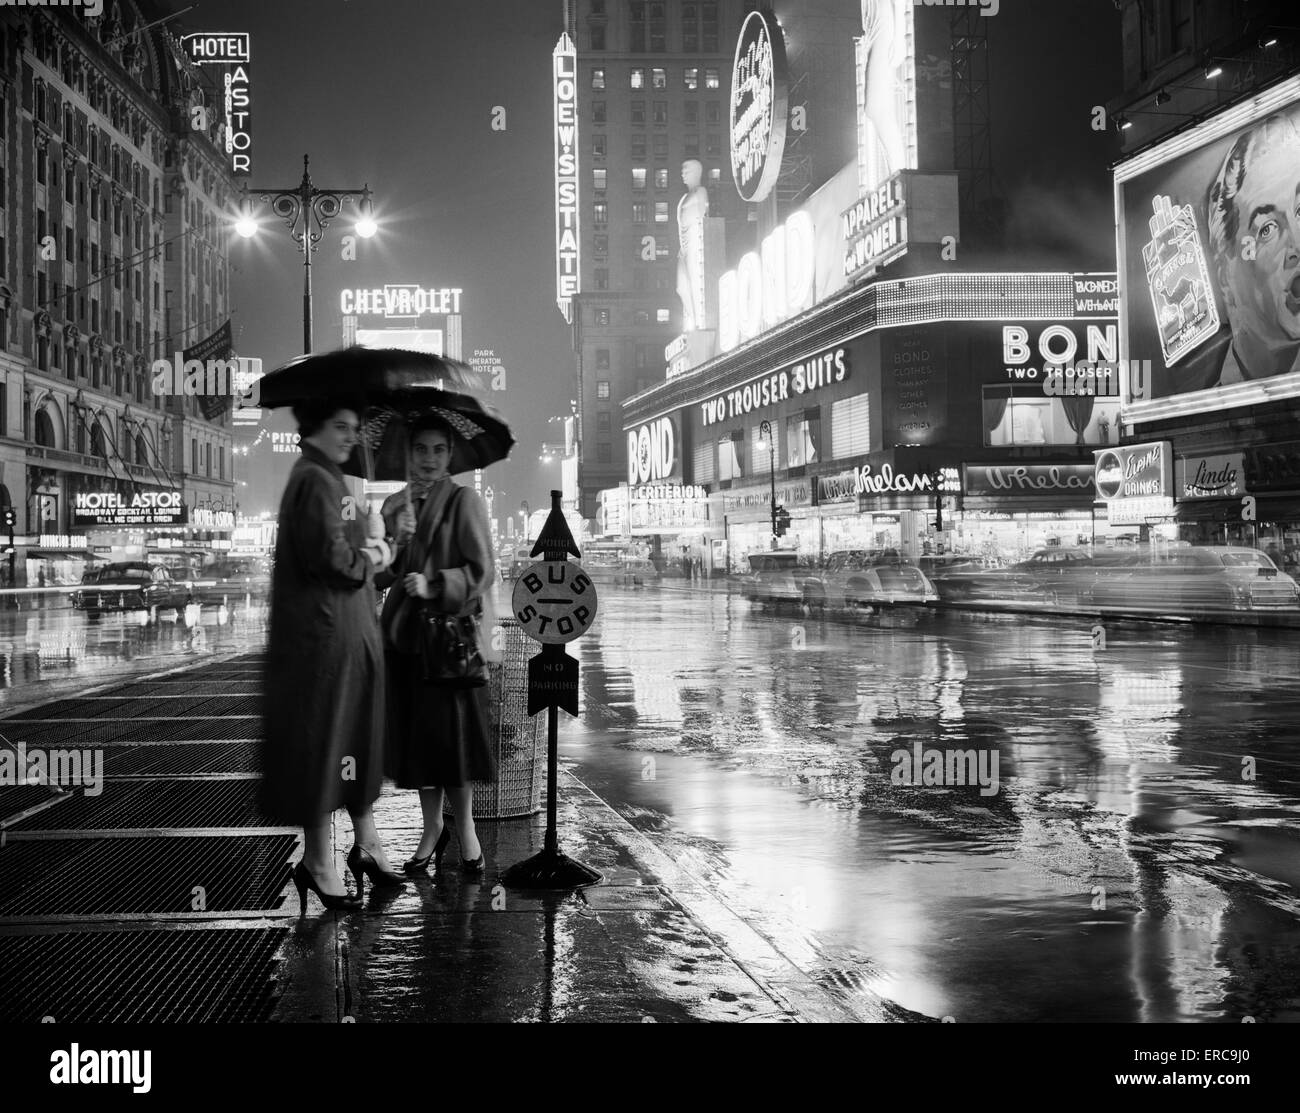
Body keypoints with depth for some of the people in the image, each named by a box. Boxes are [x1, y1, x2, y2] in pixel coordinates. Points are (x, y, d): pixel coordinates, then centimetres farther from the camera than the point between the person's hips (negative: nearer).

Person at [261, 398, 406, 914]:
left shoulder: (330, 480, 19)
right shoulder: (314, 481, -14)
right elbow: (331, 558, -24)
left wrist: (369, 544, -2)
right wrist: (371, 557, -6)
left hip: (350, 633, 10)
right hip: (322, 634, -10)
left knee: (357, 740, 15)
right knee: (322, 743, -3)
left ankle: (365, 843, 25)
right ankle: (318, 861, 6)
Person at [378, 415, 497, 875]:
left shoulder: (464, 502, -3)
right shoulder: (395, 504, 13)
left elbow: (482, 571, -9)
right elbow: (382, 575, 10)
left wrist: (434, 586, -20)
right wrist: (396, 539, -8)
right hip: (404, 631, 5)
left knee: (449, 732, -6)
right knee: (413, 735, 8)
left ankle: (465, 828, 12)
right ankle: (432, 827, 22)